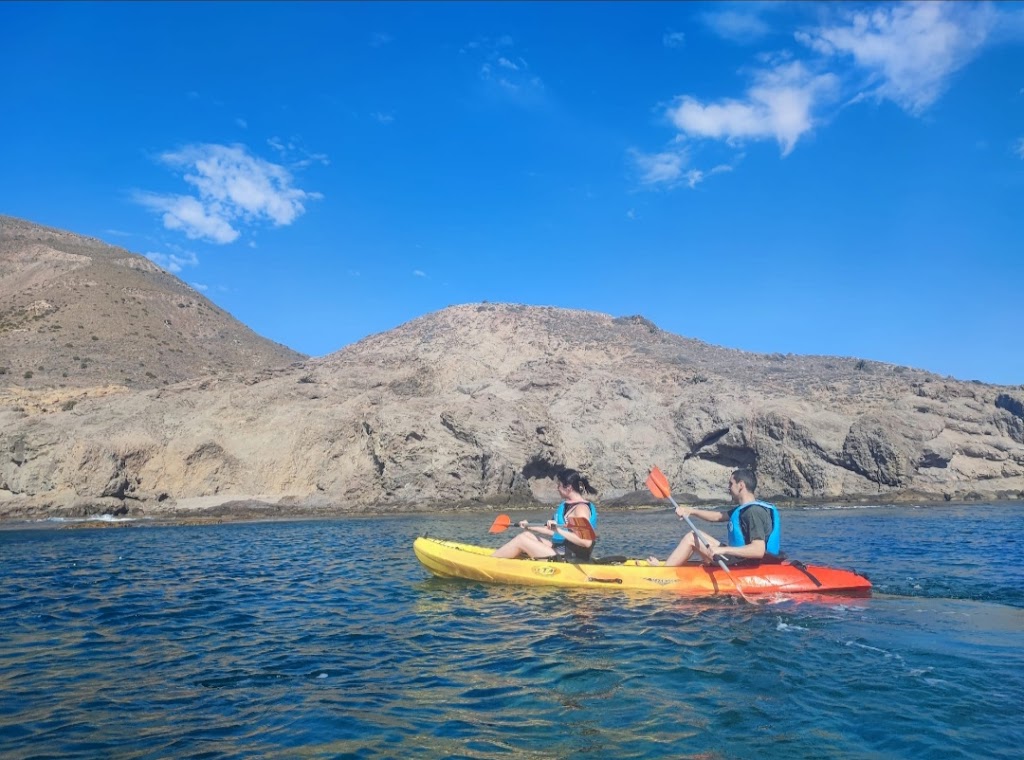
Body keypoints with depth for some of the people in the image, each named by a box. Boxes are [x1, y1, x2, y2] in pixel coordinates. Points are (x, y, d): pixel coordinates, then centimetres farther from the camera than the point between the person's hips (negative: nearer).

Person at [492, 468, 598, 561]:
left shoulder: (581, 508, -17)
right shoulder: (568, 505, 12)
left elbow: (587, 542, -30)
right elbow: (552, 531, 19)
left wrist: (559, 530, -32)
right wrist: (530, 526, 25)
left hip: (568, 561, -10)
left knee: (521, 539, -6)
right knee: (527, 535, 13)